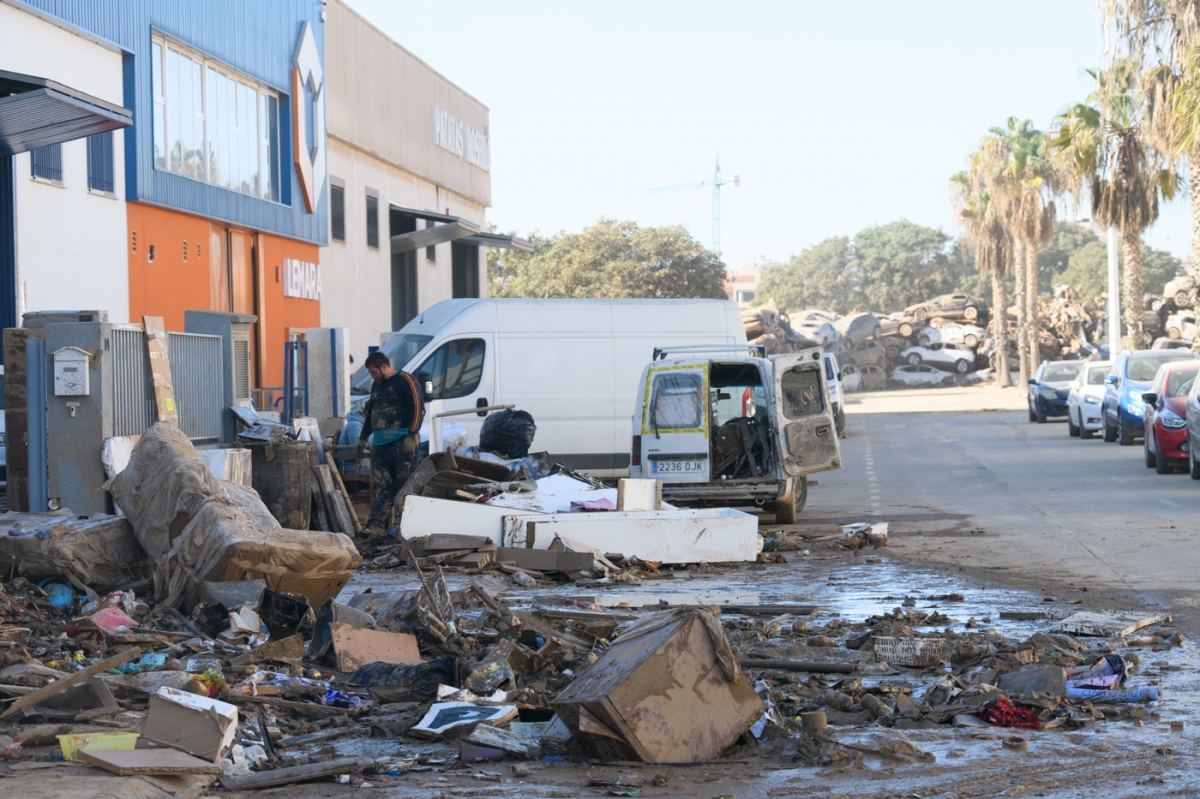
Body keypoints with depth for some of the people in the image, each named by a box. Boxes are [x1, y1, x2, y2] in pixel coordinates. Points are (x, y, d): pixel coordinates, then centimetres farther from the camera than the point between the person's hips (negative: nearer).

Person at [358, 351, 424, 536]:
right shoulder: (377, 386, 22)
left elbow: (418, 408, -12)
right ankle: (378, 523, 1)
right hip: (379, 442, 8)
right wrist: (363, 437, 32)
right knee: (380, 484, 2)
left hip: (401, 442, -7)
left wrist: (411, 435, -17)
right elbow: (369, 411, 32)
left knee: (406, 483, -7)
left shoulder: (404, 381, -4)